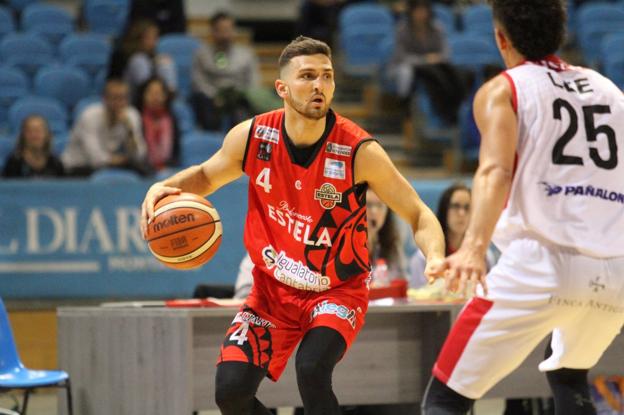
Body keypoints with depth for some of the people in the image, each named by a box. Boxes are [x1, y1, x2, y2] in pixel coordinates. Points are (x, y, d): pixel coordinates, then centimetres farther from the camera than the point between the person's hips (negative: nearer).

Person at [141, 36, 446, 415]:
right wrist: (164, 188, -12)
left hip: (337, 291, -3)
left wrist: (435, 257, -34)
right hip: (273, 288, 4)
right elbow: (207, 176, 9)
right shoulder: (252, 137, -11)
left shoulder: (359, 152, -21)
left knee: (311, 370, -30)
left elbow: (419, 215, -14)